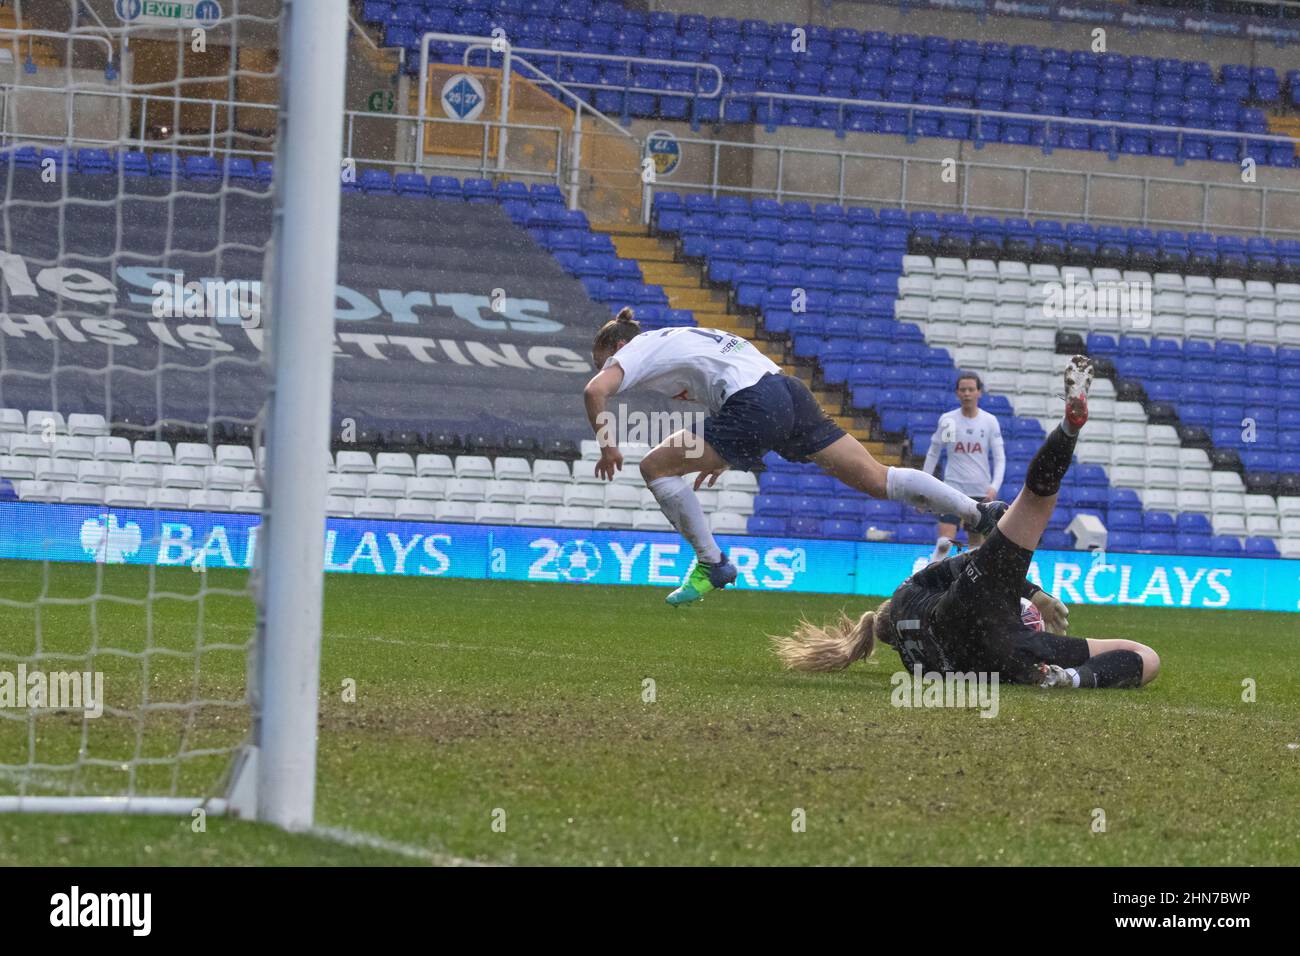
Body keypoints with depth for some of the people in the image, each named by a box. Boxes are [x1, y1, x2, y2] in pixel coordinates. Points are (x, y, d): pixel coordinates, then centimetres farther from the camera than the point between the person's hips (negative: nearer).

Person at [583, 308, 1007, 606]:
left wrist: (607, 446, 3)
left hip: (754, 407, -9)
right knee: (877, 479, 7)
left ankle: (711, 564, 8)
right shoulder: (677, 340, 34)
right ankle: (980, 514, 1)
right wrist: (723, 454, 37)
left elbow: (595, 390, -9)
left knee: (656, 466, 3)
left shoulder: (638, 349, 10)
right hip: (792, 393, 9)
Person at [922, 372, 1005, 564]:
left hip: (981, 492, 1)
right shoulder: (947, 419, 0)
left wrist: (994, 487, -14)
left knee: (977, 545, 7)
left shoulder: (990, 422, 1)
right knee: (944, 542, -17)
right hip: (953, 488, -1)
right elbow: (933, 454, 8)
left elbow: (1000, 458, 1)